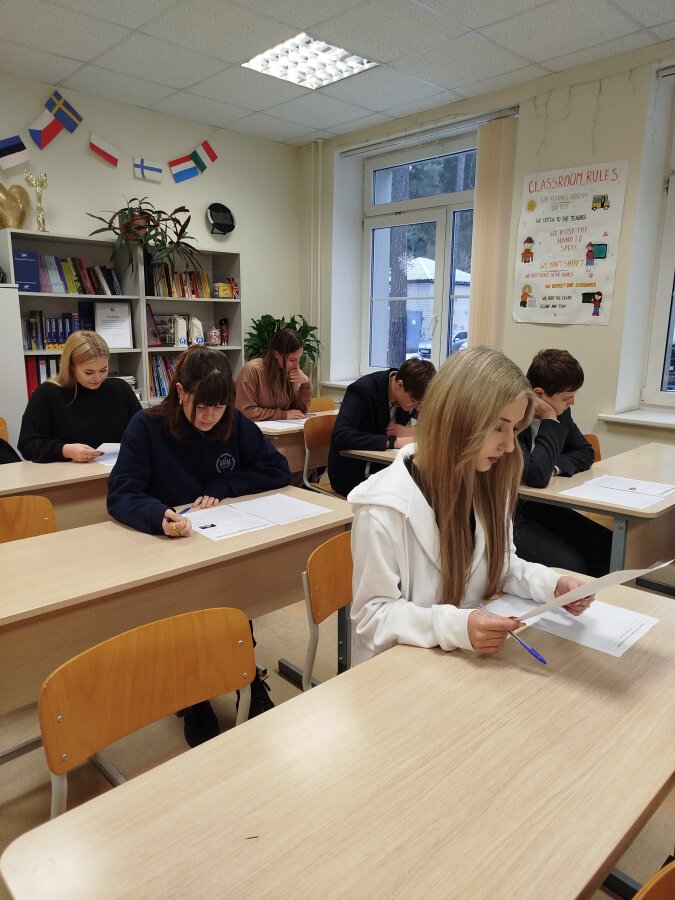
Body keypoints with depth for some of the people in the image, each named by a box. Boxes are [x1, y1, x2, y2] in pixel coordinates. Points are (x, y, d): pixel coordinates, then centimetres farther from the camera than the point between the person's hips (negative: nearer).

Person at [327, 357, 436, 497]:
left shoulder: (413, 393, -5)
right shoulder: (362, 390, -22)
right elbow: (340, 436, -34)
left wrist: (410, 431, -16)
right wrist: (393, 441, -36)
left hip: (383, 467, 6)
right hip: (352, 472, -6)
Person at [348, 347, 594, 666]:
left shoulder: (488, 483, -3)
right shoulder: (384, 508, -25)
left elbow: (500, 565, 10)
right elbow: (372, 615, -18)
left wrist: (553, 584, -8)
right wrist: (455, 626, -31)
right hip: (400, 665, -6)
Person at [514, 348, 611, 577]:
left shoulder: (559, 412, 1)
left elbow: (585, 453, 11)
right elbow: (537, 477, -32)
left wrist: (555, 467, -11)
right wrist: (550, 421, -23)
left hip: (539, 506, 8)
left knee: (607, 547, -2)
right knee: (571, 566, -21)